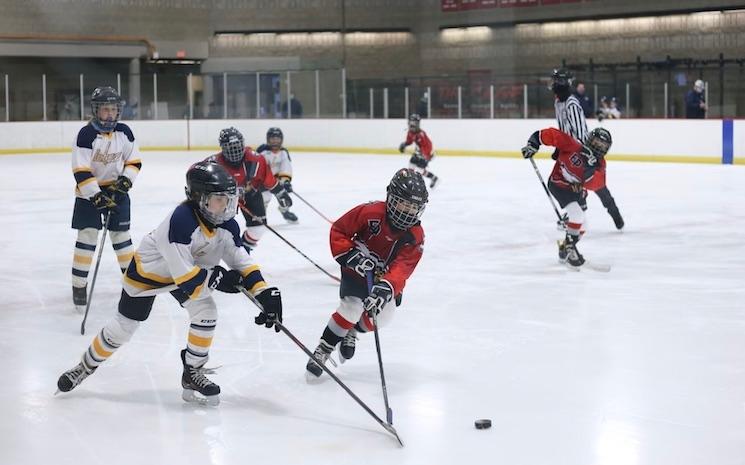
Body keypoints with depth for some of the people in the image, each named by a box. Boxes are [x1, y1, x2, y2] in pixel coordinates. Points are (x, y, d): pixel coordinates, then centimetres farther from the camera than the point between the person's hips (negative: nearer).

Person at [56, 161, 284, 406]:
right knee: (124, 326, 4)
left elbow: (242, 261, -13)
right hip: (148, 269, -6)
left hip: (190, 268, 6)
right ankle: (86, 366, 29)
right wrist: (217, 279, -33)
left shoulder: (227, 224, -19)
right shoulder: (181, 221, -40)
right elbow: (183, 276, -40)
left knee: (206, 312, -14)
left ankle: (192, 373, 3)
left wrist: (266, 292, -23)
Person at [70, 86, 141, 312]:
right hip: (89, 191, -4)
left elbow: (134, 160, 6)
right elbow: (81, 171, -21)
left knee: (121, 234, 9)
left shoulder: (124, 132, -3)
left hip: (116, 189, 4)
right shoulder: (86, 134, -18)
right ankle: (79, 285, -1)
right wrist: (96, 196, -26)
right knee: (87, 235, -8)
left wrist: (126, 179, -12)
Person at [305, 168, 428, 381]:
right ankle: (323, 350, -7)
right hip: (357, 269, -3)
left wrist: (386, 288, -51)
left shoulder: (415, 236, -22)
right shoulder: (370, 212, -27)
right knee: (352, 307, -22)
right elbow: (338, 230, -16)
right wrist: (349, 255, -29)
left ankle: (352, 331, 24)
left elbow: (402, 267, -34)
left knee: (382, 315, -9)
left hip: (387, 276, 3)